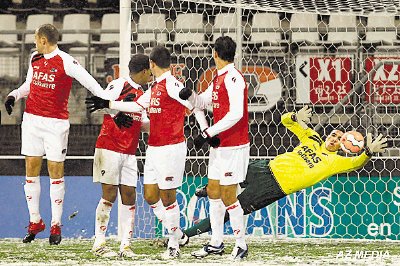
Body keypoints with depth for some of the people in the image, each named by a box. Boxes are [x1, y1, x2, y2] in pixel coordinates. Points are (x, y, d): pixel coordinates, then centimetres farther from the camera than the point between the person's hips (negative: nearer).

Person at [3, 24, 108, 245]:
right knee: (31, 169, 4)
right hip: (32, 119, 6)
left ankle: (56, 225, 6)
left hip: (56, 123, -6)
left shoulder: (65, 62, -10)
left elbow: (90, 83, -12)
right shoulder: (35, 58, 10)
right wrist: (14, 95, 7)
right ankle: (35, 221, 14)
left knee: (56, 172, -2)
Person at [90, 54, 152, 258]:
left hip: (129, 153, 7)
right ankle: (99, 243, 1)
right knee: (109, 194, -5)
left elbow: (144, 124, 21)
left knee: (129, 196, 1)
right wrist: (117, 111, -24)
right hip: (110, 148, -7)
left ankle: (125, 245, 3)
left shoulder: (141, 94, 18)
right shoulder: (119, 85, -7)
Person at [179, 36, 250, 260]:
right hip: (219, 145, 10)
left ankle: (241, 245, 3)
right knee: (213, 192, 13)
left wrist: (208, 133, -23)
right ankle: (216, 243, 21)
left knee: (228, 197, -7)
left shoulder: (233, 78, -17)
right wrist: (190, 95, 0)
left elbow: (236, 113, -25)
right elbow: (202, 102, 22)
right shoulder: (219, 79, 13)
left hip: (234, 146, -10)